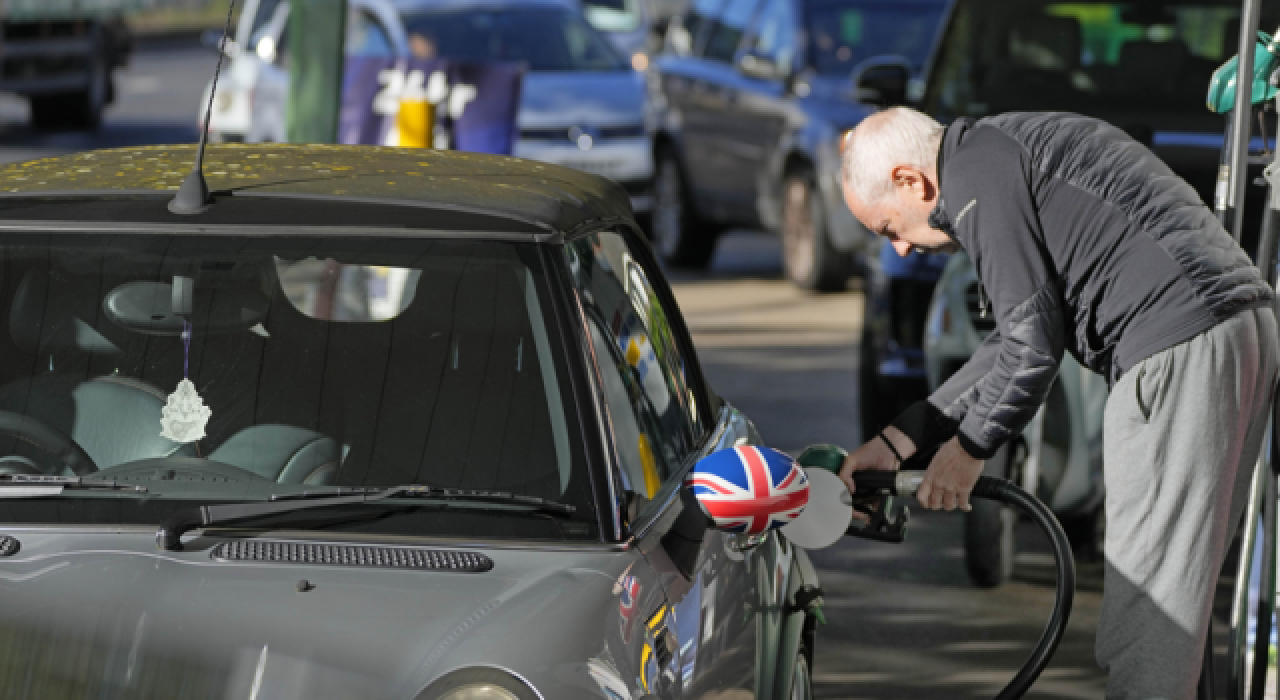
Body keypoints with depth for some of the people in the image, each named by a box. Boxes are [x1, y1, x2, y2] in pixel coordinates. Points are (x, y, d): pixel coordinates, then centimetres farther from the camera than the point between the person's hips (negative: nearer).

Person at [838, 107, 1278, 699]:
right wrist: (899, 439, 23)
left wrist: (968, 446, 5)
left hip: (1180, 350, -10)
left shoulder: (974, 176, -7)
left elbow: (1033, 344, -11)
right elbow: (1022, 336, 25)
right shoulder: (1006, 151, 25)